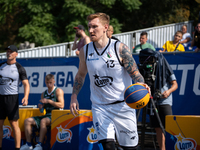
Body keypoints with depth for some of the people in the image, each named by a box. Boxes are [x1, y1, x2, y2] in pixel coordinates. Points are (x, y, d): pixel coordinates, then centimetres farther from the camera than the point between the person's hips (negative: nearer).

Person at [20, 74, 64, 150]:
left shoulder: (58, 91, -2)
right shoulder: (44, 94, 18)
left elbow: (61, 105, -15)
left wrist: (48, 101, -18)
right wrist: (40, 107, 1)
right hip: (46, 115, 8)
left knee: (43, 121, -37)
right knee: (28, 121, -8)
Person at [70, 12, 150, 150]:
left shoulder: (120, 48, -10)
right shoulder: (85, 51, 1)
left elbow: (135, 73, -8)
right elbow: (81, 74, 17)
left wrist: (142, 86, -28)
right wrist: (74, 97, 10)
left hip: (123, 106, -2)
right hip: (100, 107, 2)